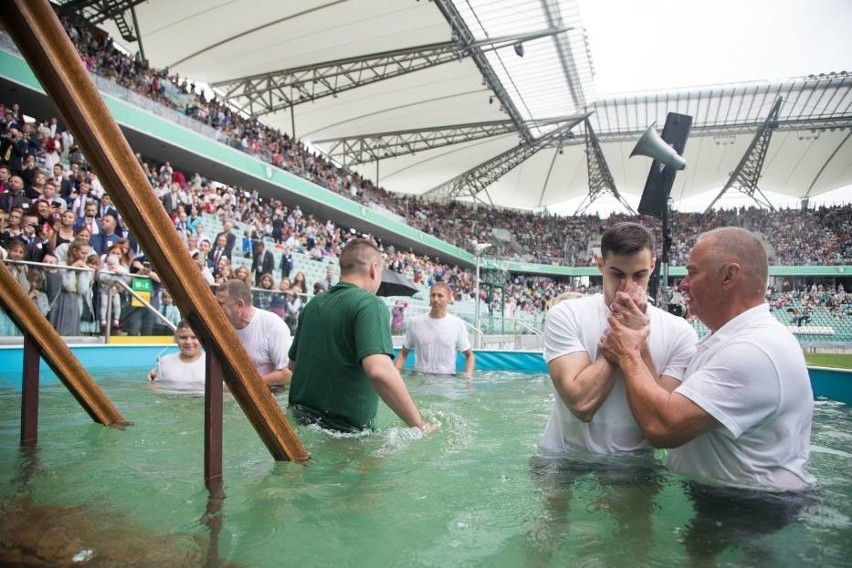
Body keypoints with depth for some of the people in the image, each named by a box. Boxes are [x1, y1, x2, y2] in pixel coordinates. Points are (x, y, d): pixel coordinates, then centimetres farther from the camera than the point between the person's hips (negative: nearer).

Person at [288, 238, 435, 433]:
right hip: (345, 427, -8)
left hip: (302, 420, 8)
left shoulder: (313, 304, 7)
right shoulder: (370, 304, -16)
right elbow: (379, 371, -32)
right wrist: (420, 425, -23)